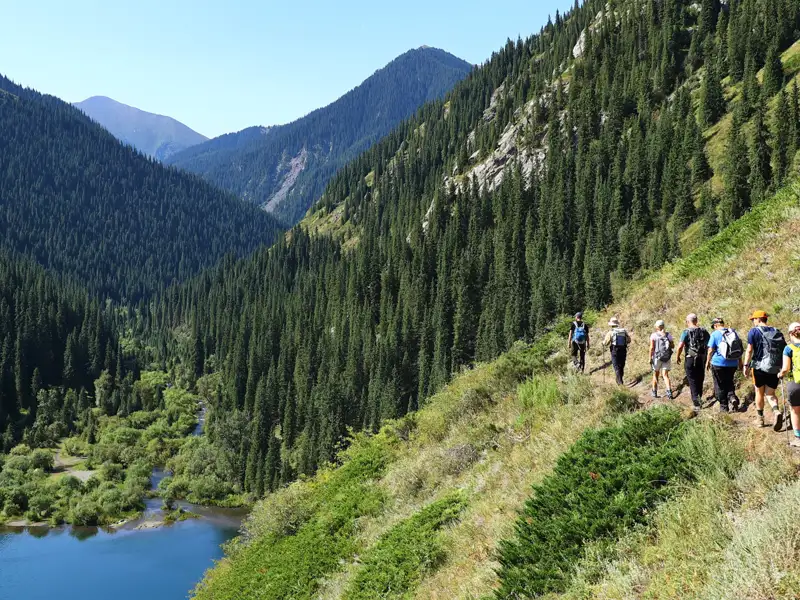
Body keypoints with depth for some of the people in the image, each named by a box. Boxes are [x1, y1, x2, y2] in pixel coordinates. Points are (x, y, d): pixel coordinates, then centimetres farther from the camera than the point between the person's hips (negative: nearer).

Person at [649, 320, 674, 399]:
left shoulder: (654, 335, -7)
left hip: (657, 357, -2)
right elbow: (673, 346, 9)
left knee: (655, 375, 14)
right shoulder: (669, 335, 1)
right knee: (665, 375, 2)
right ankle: (669, 392, -17)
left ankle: (654, 392, 24)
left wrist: (650, 358, -10)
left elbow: (652, 347, -13)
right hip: (667, 357, 2)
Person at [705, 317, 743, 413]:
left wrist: (707, 362, 1)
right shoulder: (733, 332, 6)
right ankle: (732, 396, -4)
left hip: (719, 364, -5)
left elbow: (710, 350, -12)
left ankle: (724, 406, 11)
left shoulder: (715, 334, -10)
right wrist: (740, 361, 19)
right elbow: (739, 348, 10)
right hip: (733, 364, 5)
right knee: (729, 382, 22)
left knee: (720, 386, 8)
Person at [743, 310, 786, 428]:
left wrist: (746, 366, -10)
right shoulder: (777, 332, 10)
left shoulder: (754, 331, -4)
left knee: (759, 393, 13)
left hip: (759, 367, -3)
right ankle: (776, 412, -16)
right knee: (770, 394, 11)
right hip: (775, 369, 3)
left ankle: (760, 419, 20)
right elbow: (785, 350, 8)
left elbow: (749, 350, -12)